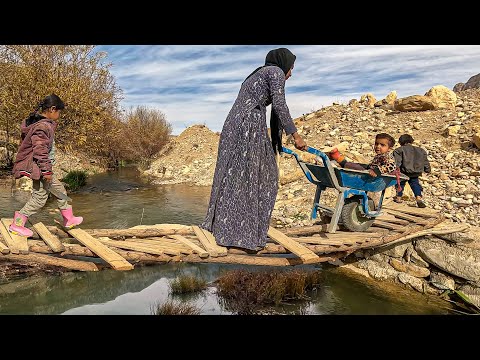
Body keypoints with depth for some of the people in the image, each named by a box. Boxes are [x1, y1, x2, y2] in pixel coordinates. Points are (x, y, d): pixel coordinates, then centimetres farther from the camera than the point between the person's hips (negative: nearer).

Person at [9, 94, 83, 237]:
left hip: (42, 166, 11)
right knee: (40, 197, -2)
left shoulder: (46, 123, 10)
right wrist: (47, 170, -21)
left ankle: (68, 219, 27)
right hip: (37, 166, -11)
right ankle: (17, 224, 10)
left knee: (59, 189, 16)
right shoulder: (43, 126, -22)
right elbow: (40, 151, -25)